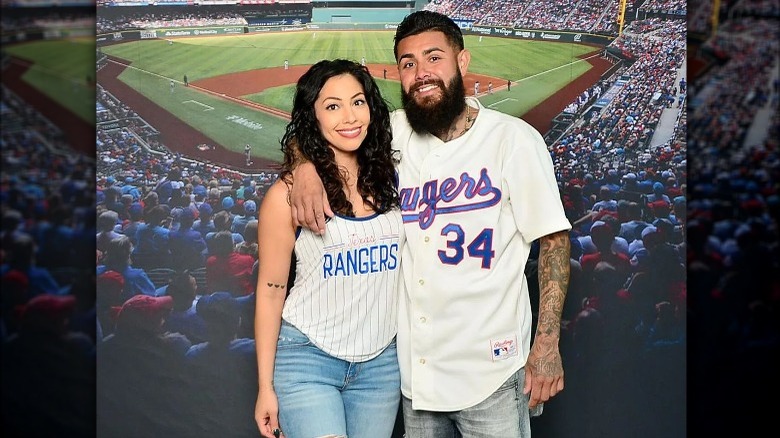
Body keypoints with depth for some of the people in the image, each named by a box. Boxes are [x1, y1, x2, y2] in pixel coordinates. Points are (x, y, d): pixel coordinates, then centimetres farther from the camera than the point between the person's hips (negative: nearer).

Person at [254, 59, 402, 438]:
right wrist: (266, 386, -3)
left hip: (382, 360, 4)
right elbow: (270, 292, -4)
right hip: (308, 360, -4)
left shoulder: (391, 179, 2)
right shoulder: (288, 195, -9)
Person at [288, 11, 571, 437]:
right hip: (415, 366, 4)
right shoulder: (394, 134, 1)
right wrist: (306, 166, -12)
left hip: (489, 367, -4)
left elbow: (553, 238, -6)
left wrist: (547, 343, -12)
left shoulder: (514, 138, -9)